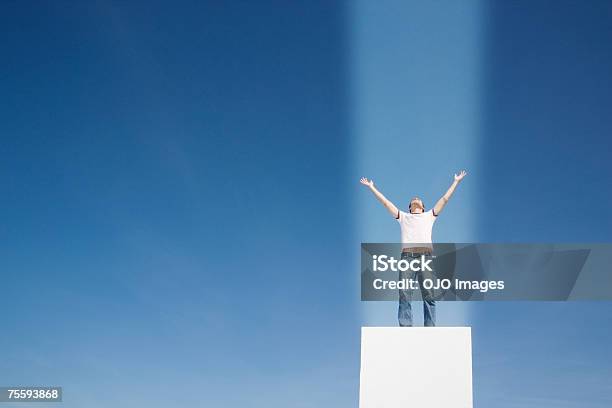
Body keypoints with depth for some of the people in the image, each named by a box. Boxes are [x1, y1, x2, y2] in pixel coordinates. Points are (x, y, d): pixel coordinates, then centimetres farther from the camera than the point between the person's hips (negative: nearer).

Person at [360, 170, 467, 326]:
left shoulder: (429, 215, 26)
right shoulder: (403, 217, 26)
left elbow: (445, 198, 26)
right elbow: (385, 202, 26)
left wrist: (456, 181, 26)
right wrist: (371, 187, 26)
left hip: (426, 255, 0)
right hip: (407, 256, 0)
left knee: (429, 295, -4)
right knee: (404, 294, -8)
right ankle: (405, 328, -8)